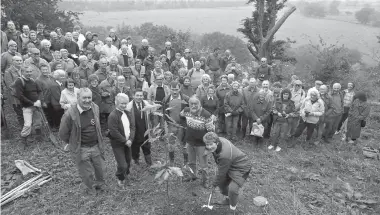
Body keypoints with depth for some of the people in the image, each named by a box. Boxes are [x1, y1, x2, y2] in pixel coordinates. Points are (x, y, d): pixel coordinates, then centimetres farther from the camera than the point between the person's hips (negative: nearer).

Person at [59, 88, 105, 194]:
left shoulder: (95, 108, -5)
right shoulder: (70, 114, -22)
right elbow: (63, 134, -10)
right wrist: (74, 143, 1)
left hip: (96, 146, 4)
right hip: (81, 149, -4)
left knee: (100, 170, 19)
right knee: (87, 174, 12)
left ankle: (100, 186, 48)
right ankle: (91, 191, 39)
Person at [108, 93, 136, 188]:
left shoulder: (129, 114, 5)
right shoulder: (112, 115, -17)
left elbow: (133, 127, 3)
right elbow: (114, 132, -20)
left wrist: (130, 140, -11)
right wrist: (125, 141, -16)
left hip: (127, 143, 6)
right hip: (118, 144, -6)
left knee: (128, 163, 14)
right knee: (122, 165, -5)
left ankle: (125, 176, 40)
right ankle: (120, 178, 24)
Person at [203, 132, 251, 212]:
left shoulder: (225, 155, -39)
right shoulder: (219, 140, -15)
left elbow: (221, 172, -23)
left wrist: (215, 183, -6)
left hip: (241, 168, -10)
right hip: (230, 166, 10)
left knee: (233, 188, -23)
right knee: (222, 182, 16)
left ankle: (233, 208, 6)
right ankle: (228, 199, 43)